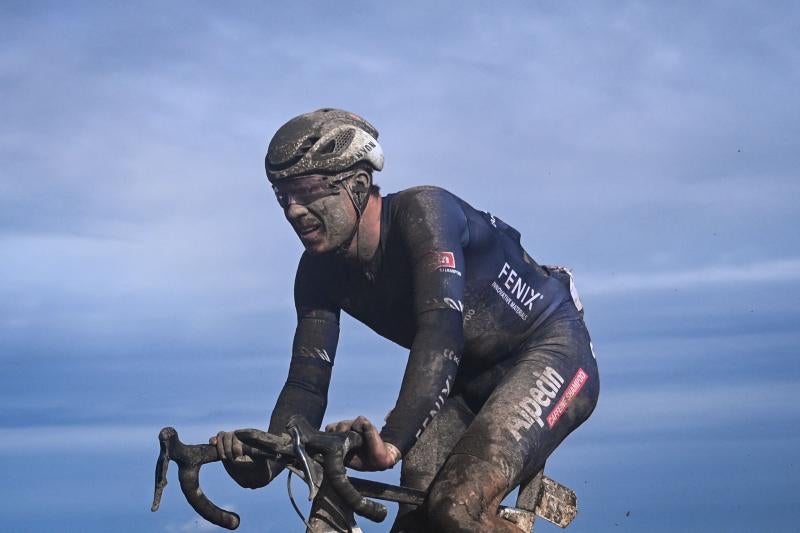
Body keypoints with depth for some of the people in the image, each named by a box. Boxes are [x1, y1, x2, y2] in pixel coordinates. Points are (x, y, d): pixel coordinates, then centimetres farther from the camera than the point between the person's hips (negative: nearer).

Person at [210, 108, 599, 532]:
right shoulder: (321, 273, -6)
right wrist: (264, 459, -32)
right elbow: (308, 381, -11)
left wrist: (393, 441, -53)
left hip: (551, 351, -7)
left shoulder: (421, 212, -27)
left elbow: (441, 332, -40)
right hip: (473, 381, 8)